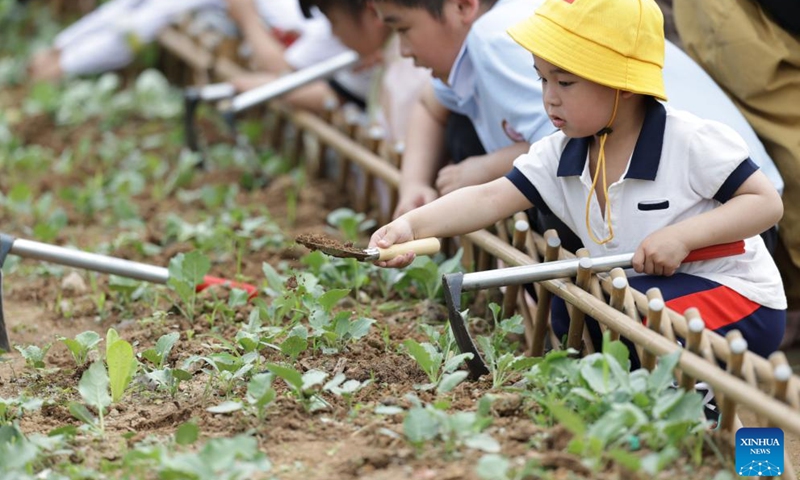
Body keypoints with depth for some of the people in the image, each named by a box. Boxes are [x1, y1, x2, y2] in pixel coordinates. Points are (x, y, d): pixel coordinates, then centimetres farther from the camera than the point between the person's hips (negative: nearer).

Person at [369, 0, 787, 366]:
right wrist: (412, 224, -29)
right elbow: (490, 199, -13)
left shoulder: (691, 142, -19)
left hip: (740, 300, -7)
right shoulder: (560, 156, -3)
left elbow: (767, 202, -17)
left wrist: (684, 235, -29)